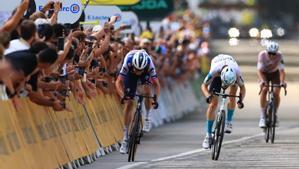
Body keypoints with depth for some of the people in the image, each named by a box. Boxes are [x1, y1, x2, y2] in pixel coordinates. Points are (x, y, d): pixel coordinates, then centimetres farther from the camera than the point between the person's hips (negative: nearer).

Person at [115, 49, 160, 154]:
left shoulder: (149, 64, -39)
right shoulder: (128, 63, -40)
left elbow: (156, 84, -35)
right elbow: (119, 82, -39)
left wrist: (155, 98, -49)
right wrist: (123, 95, -55)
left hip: (146, 74, 1)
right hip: (130, 74, -1)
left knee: (146, 90, -29)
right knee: (129, 103, -6)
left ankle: (147, 118, -3)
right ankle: (125, 138, -1)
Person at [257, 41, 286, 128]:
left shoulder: (279, 56, -30)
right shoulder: (262, 55, -31)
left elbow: (282, 70, -33)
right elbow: (259, 70, -33)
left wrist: (282, 82, -50)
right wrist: (262, 81, -50)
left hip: (275, 73, 1)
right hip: (264, 73, -1)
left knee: (276, 92, -18)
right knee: (264, 90, -24)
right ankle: (262, 117, -21)